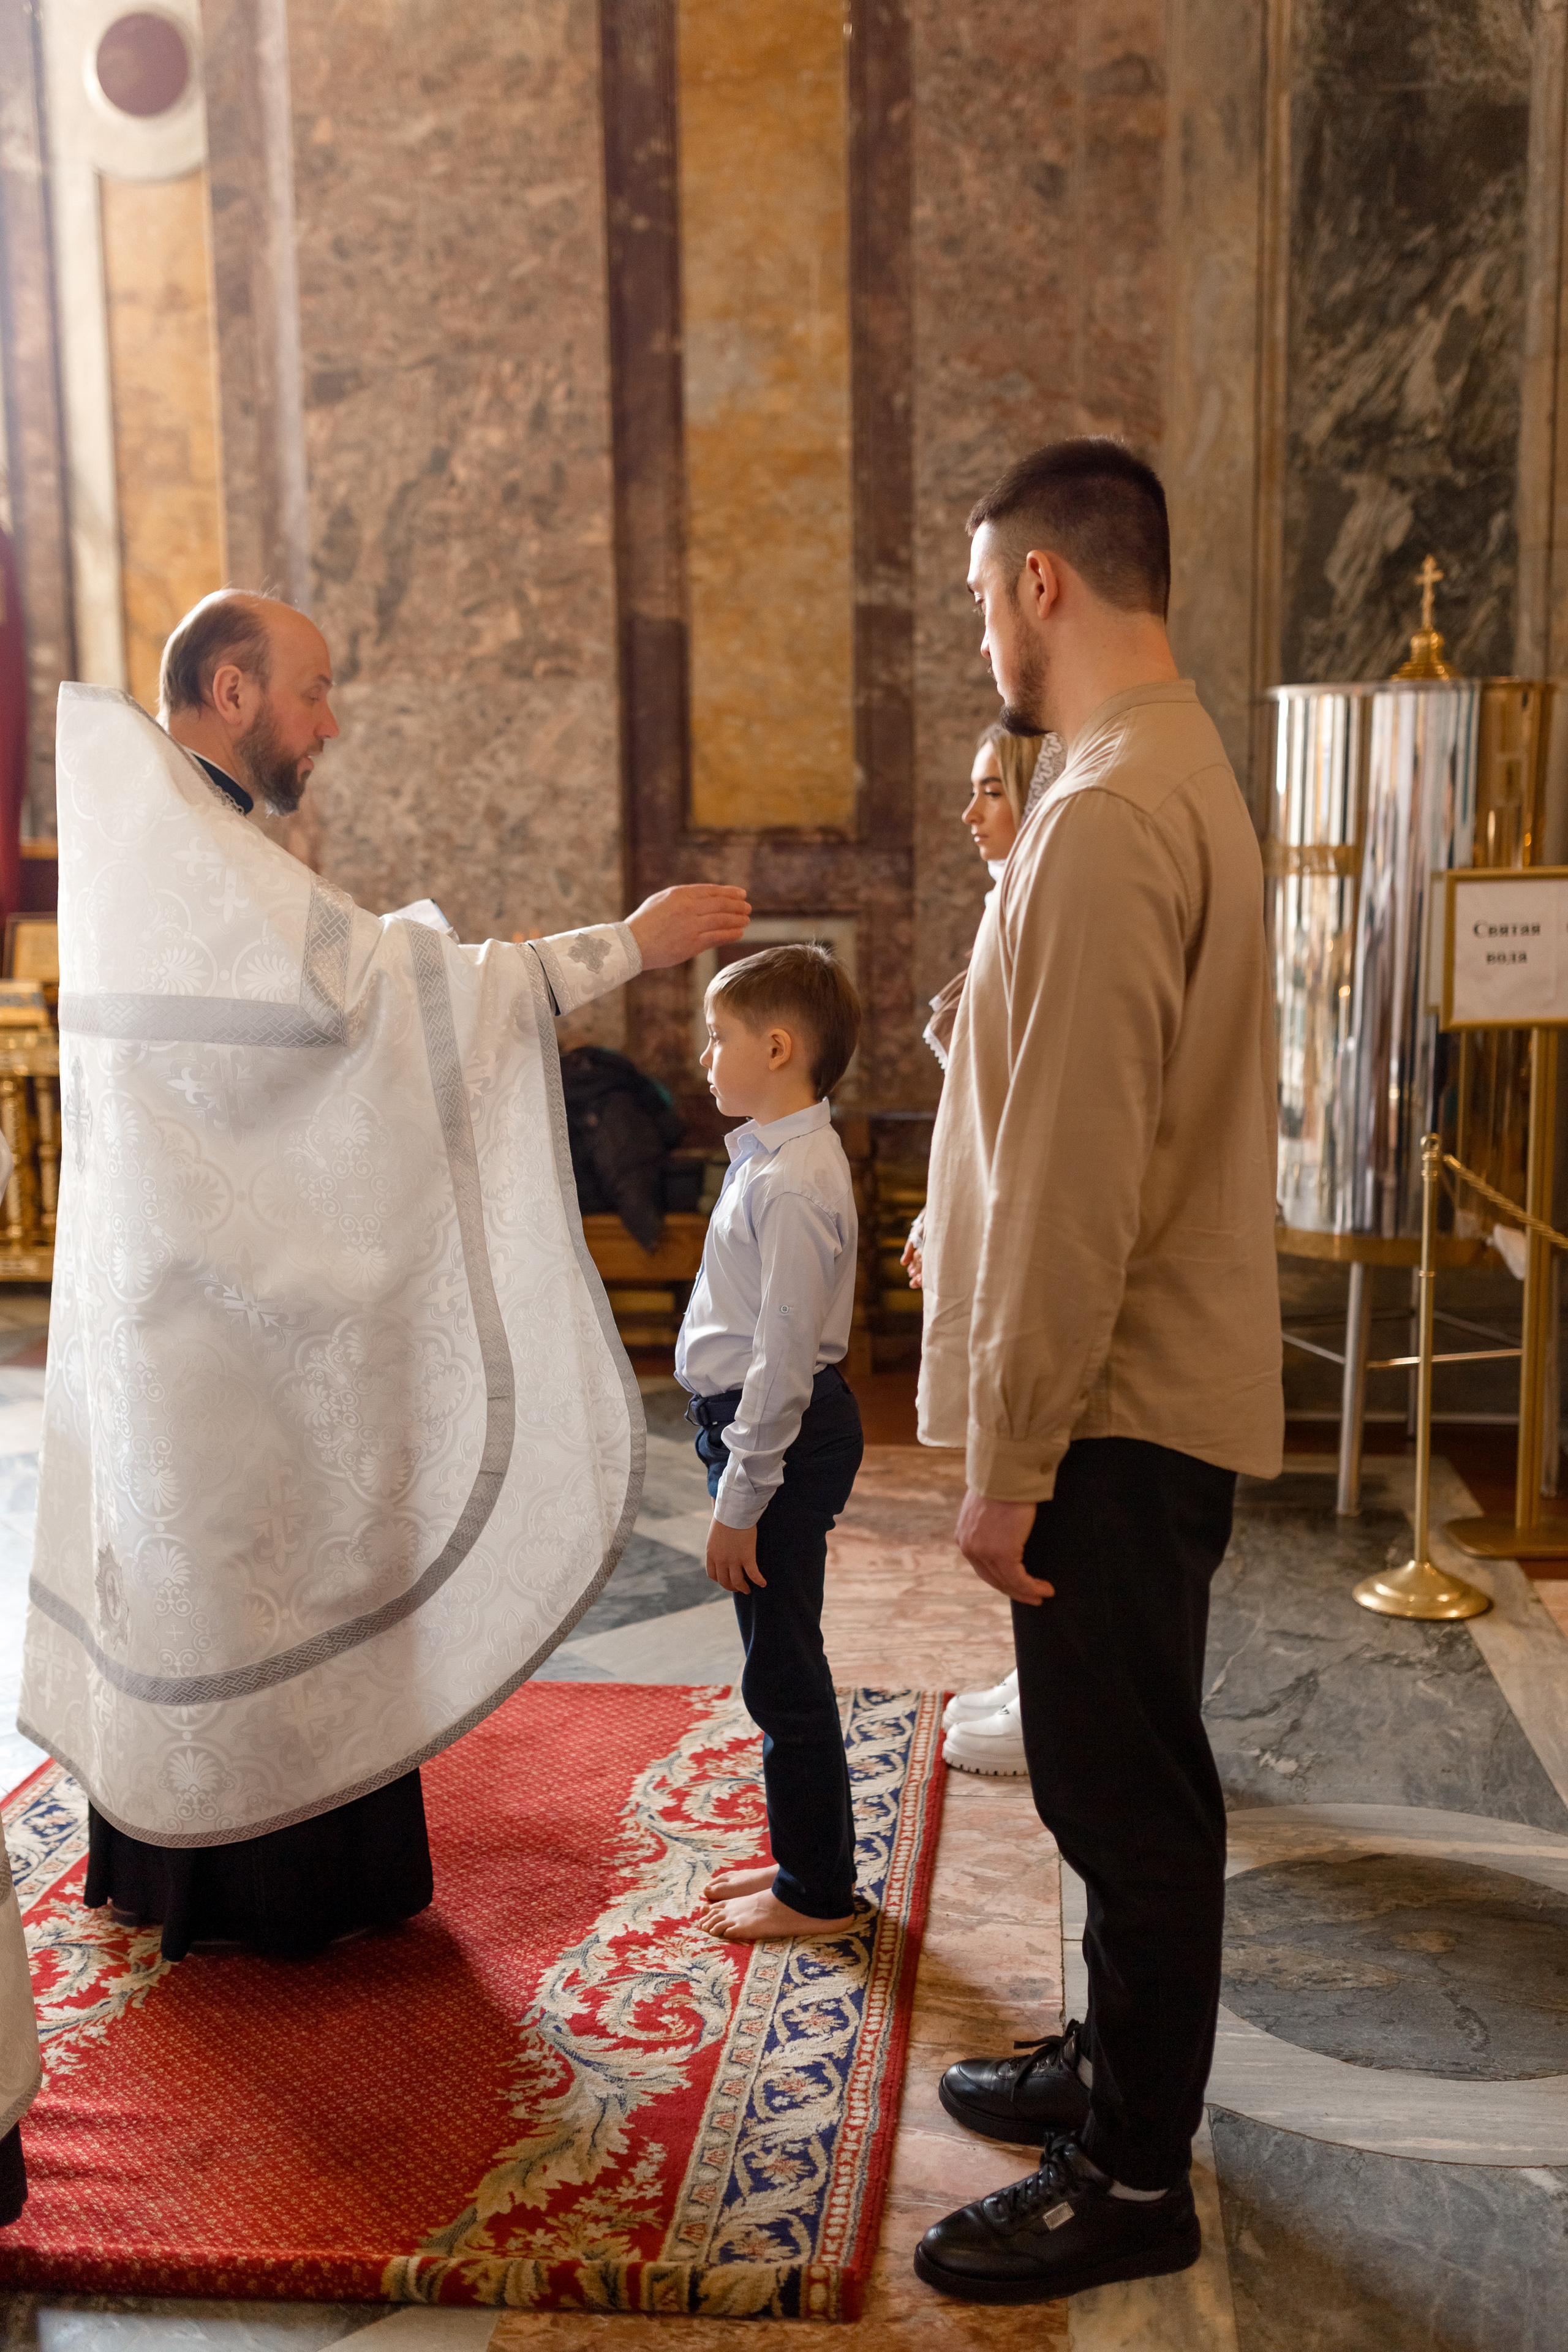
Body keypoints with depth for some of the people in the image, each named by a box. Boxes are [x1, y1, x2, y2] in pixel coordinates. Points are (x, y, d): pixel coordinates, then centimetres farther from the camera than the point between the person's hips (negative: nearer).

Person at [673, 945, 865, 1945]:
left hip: (783, 1434, -10)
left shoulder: (791, 1182, -21)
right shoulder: (776, 1158, 11)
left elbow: (783, 1357, -23)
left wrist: (741, 1503, -19)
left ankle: (817, 1890, 17)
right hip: (760, 1422, 10)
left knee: (784, 1668, 2)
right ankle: (808, 1858, 34)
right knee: (785, 1664, 19)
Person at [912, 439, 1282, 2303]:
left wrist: (1009, 1461, -19)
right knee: (1119, 1779, 22)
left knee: (1125, 1793, 4)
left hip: (1118, 1409, -10)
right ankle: (1120, 2066, 40)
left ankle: (1133, 2180, 21)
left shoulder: (1111, 816, -21)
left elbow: (1077, 1181, -24)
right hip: (1158, 1389, 10)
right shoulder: (1181, 773, 13)